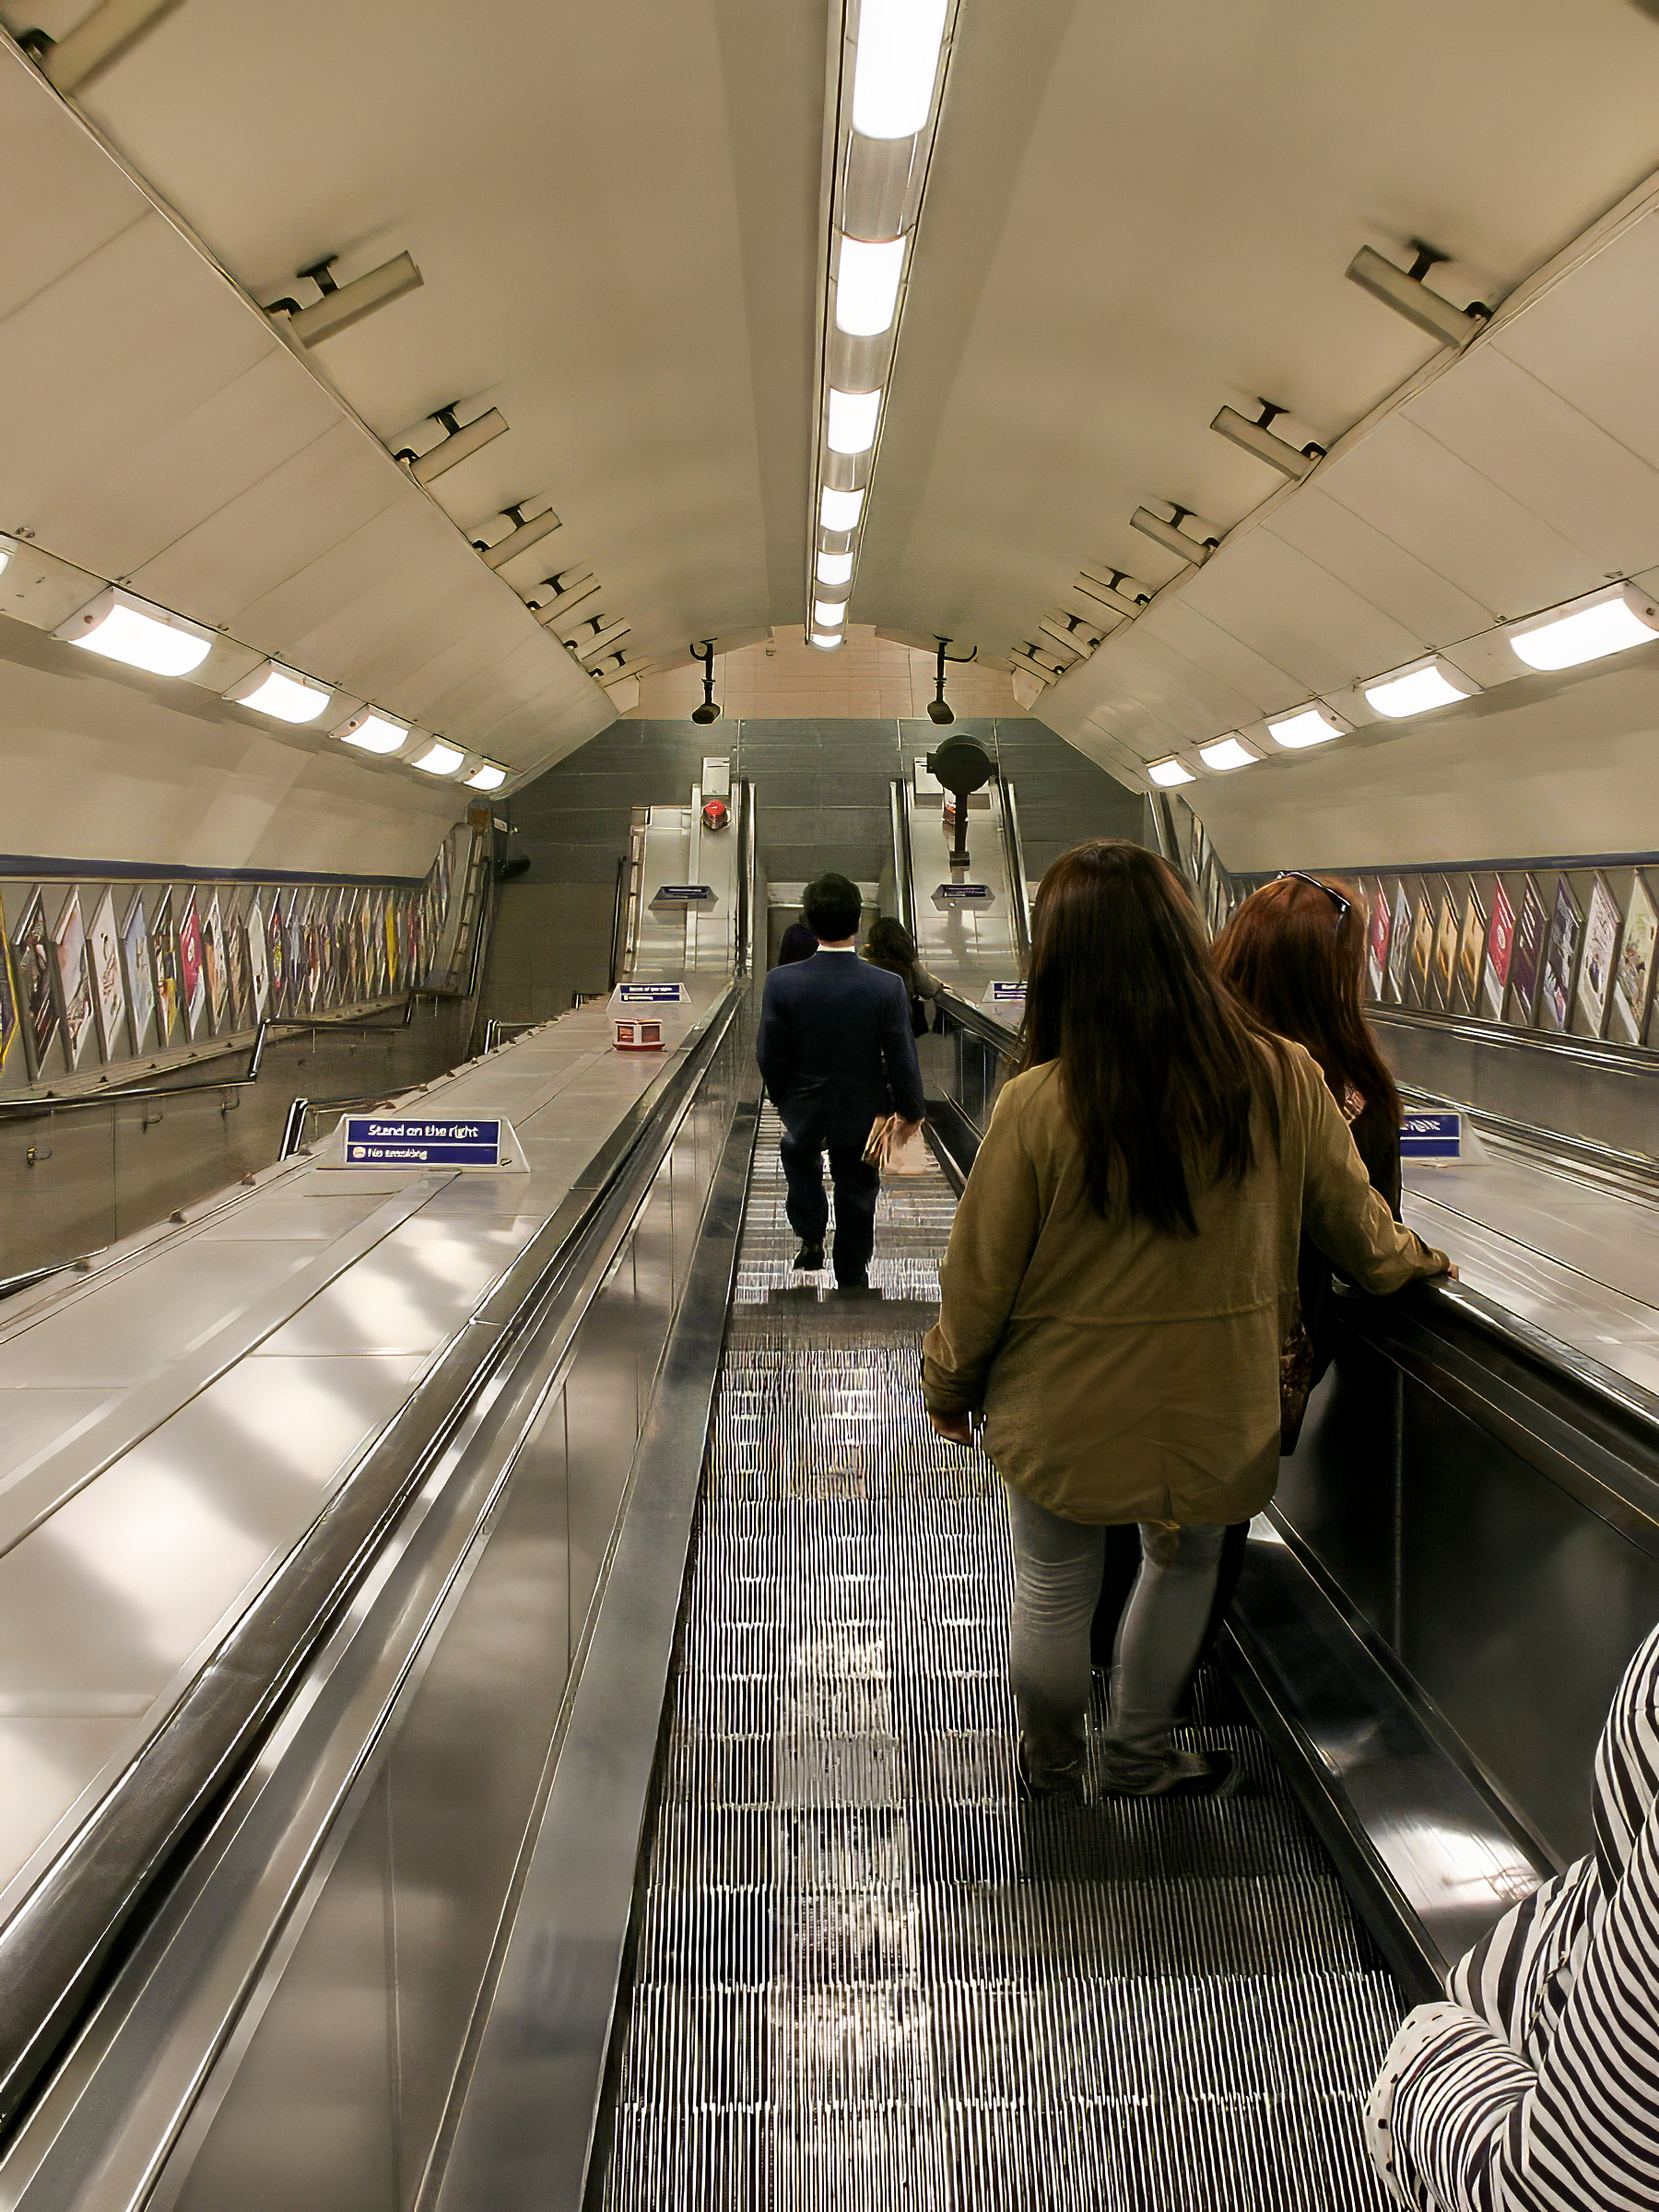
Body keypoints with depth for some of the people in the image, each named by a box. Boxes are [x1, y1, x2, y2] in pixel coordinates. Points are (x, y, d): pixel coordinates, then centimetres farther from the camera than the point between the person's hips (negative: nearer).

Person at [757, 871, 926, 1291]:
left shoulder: (781, 982, -21)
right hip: (862, 1112, 0)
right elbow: (902, 1059, -13)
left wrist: (781, 1098, 9)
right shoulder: (887, 987, -22)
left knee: (799, 1156, 34)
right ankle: (852, 1273, 35)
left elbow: (770, 1056, -11)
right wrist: (911, 1110, 4)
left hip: (804, 1108, 1)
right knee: (857, 1192, 21)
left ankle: (810, 1239, 30)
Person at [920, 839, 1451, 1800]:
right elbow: (1358, 1224, 1)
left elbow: (980, 1276, -12)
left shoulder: (1039, 1105, -22)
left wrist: (947, 1387, 7)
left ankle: (1052, 1774, 43)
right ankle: (1139, 1758, 45)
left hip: (1063, 1412, -2)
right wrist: (1414, 1258, 25)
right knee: (1187, 1562, 28)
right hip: (1214, 1413, 2)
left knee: (1055, 1587, 20)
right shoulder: (1286, 1081, -15)